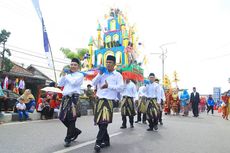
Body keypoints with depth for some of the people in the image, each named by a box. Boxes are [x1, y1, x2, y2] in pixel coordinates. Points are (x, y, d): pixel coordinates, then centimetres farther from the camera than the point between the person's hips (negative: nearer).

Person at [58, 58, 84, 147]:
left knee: (71, 118, -5)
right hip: (65, 97, 7)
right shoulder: (67, 75, 20)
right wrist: (63, 75, 3)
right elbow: (60, 84, 13)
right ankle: (75, 131, 26)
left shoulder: (80, 75, 1)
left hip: (74, 97, -6)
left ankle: (68, 139, 7)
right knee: (62, 117, 5)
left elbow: (74, 82, -17)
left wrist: (66, 76, -3)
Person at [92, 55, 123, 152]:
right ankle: (106, 140, 23)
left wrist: (108, 86, -16)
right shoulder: (102, 73, 16)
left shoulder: (118, 75, 2)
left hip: (109, 100, -5)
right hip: (100, 100, 6)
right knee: (99, 122, 9)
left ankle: (98, 142, -5)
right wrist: (100, 74, -2)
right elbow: (93, 83, 7)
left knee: (104, 122, -10)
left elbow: (120, 88, -9)